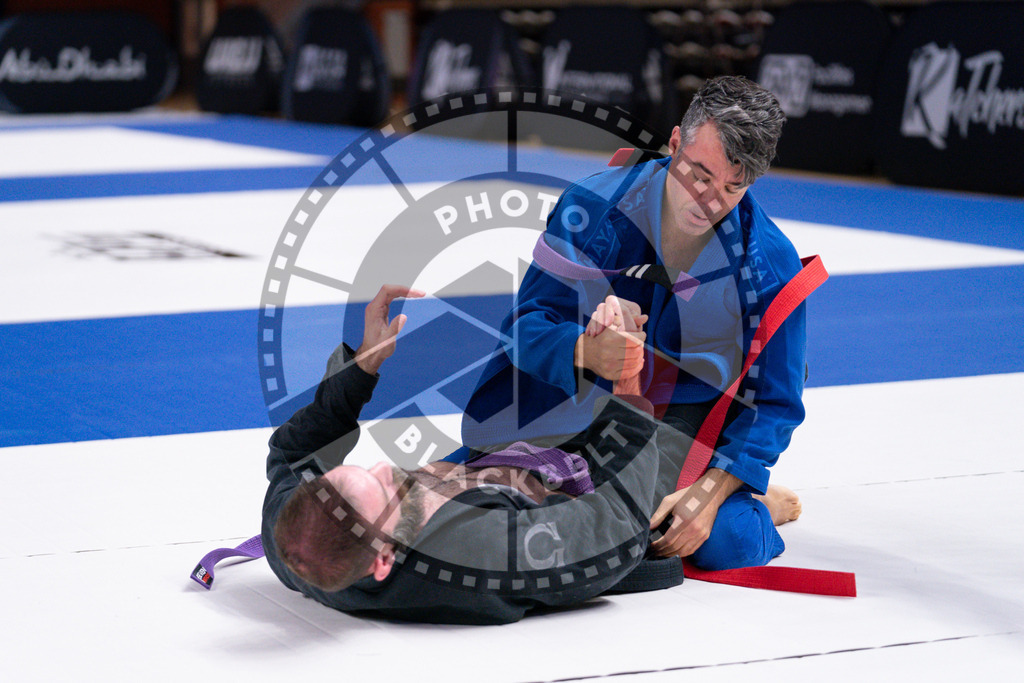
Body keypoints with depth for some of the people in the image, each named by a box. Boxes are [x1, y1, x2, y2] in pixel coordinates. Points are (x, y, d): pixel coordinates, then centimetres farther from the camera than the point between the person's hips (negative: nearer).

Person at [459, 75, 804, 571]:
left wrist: (710, 490, -25)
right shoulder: (590, 208, -16)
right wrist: (584, 353, -39)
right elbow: (526, 324, -15)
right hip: (581, 407, 2)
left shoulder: (773, 266, -15)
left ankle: (760, 506, 10)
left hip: (693, 420, -2)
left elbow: (773, 403, -9)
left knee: (727, 545, -29)